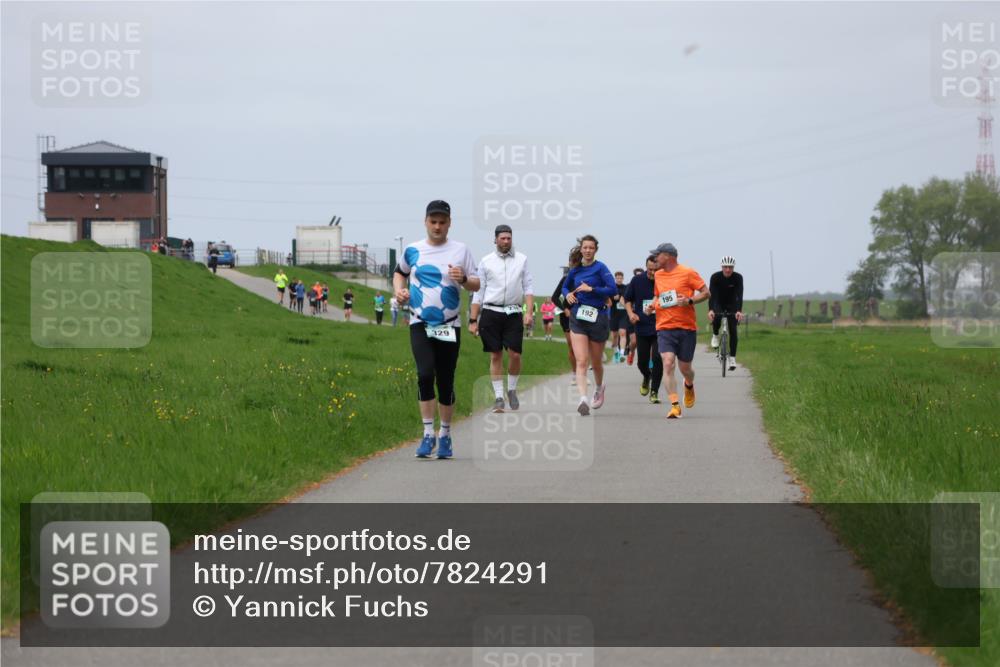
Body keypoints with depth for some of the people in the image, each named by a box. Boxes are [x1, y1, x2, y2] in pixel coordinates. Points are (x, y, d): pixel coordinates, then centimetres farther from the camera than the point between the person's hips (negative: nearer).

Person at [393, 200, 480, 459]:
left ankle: (445, 435, 20)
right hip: (420, 325, 0)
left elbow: (476, 285, 2)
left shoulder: (460, 250, 1)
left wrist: (464, 279, -19)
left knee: (446, 382, 4)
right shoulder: (412, 250, 4)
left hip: (449, 327, 0)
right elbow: (399, 272, 23)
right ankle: (428, 434, -12)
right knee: (425, 374, -18)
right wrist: (399, 291, 4)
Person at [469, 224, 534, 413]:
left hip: (514, 314, 0)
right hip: (491, 313, 0)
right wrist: (473, 320, 3)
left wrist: (529, 312, -8)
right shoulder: (486, 262, 7)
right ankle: (498, 397, 5)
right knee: (495, 356, 0)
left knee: (515, 354, -7)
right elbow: (478, 292, 7)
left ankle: (512, 390, 16)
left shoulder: (522, 260, 9)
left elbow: (529, 287, 6)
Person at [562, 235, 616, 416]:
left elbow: (613, 289, -18)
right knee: (581, 361, -13)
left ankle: (599, 388, 43)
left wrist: (591, 289, -21)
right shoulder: (575, 269, 7)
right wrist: (568, 294, 2)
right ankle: (583, 399, -24)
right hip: (578, 318, 3)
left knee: (596, 362, 14)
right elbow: (565, 287, 24)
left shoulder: (600, 268, -7)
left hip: (598, 318, -3)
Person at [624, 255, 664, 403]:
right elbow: (628, 299, 11)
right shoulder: (637, 280, 0)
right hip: (642, 326, 2)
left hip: (660, 328, -2)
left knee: (657, 359, -13)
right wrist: (630, 313, -6)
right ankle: (646, 378, 41)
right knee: (642, 362, 7)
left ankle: (654, 391, -1)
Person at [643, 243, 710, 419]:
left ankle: (689, 385, 44)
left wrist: (689, 301, -18)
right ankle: (675, 405, -17)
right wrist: (652, 305, 6)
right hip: (664, 327, 3)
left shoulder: (688, 273, -4)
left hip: (687, 327, -3)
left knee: (685, 368, 7)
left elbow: (706, 292, -2)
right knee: (668, 363, -16)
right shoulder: (658, 275, 12)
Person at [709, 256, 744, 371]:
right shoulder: (715, 277, -23)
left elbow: (739, 295, -31)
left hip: (732, 305, 1)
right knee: (716, 318, -32)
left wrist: (739, 311, -46)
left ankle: (732, 357, -4)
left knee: (733, 330, -10)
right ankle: (715, 335, 0)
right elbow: (711, 294, -31)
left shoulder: (738, 278, -22)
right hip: (718, 303, -1)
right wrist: (710, 310, -47)